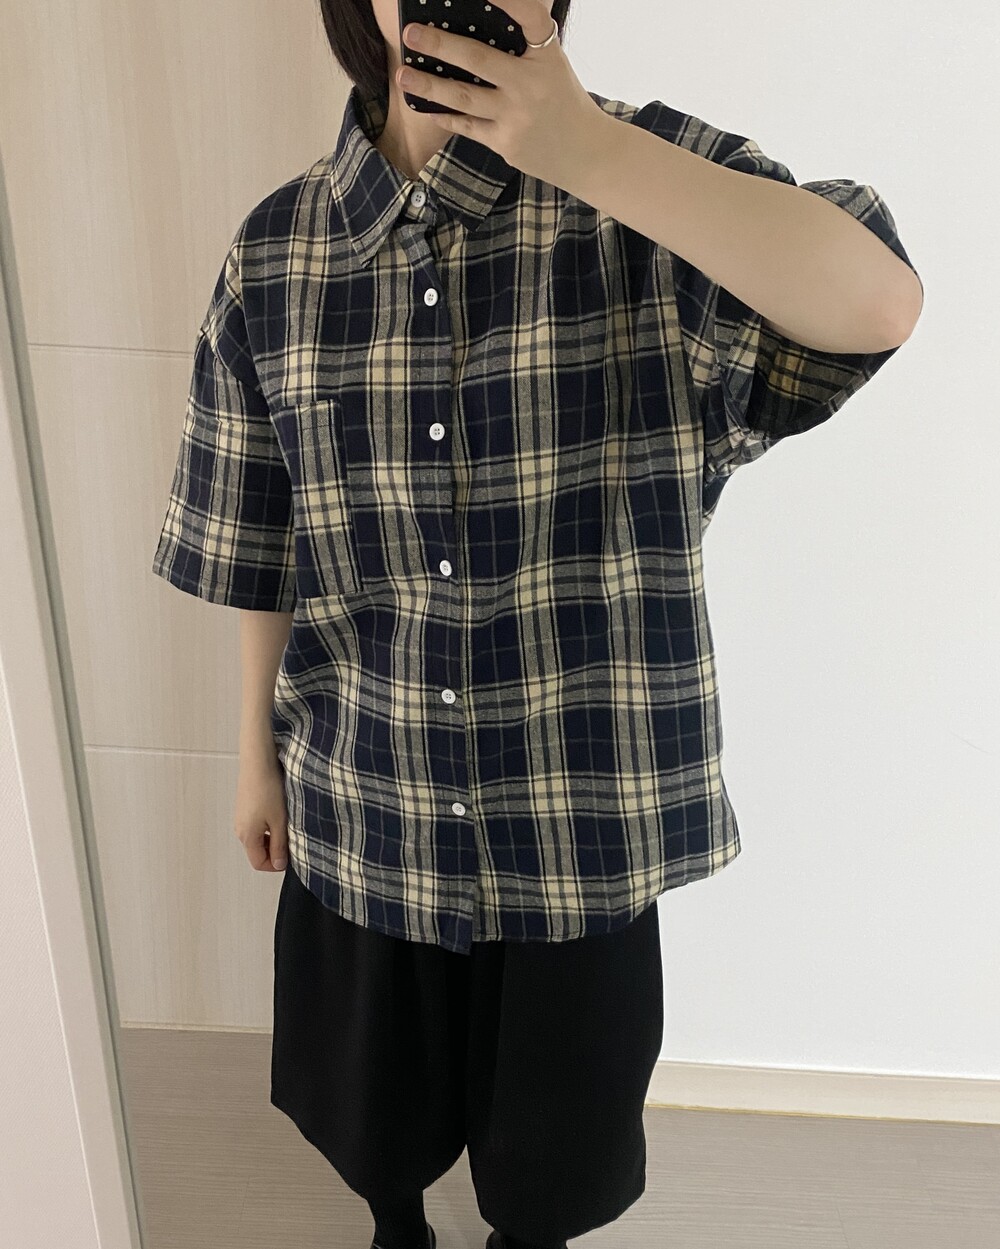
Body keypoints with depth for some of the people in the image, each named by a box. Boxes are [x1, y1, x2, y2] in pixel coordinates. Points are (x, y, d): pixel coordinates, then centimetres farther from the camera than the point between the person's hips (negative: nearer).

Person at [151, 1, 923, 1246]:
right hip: (362, 803, 3)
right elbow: (261, 549, 3)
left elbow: (881, 302, -28)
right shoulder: (273, 252, -4)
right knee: (380, 1109, 28)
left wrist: (588, 149, -31)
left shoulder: (647, 177, -10)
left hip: (581, 805, -2)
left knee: (550, 1130, 24)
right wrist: (257, 750, 10)